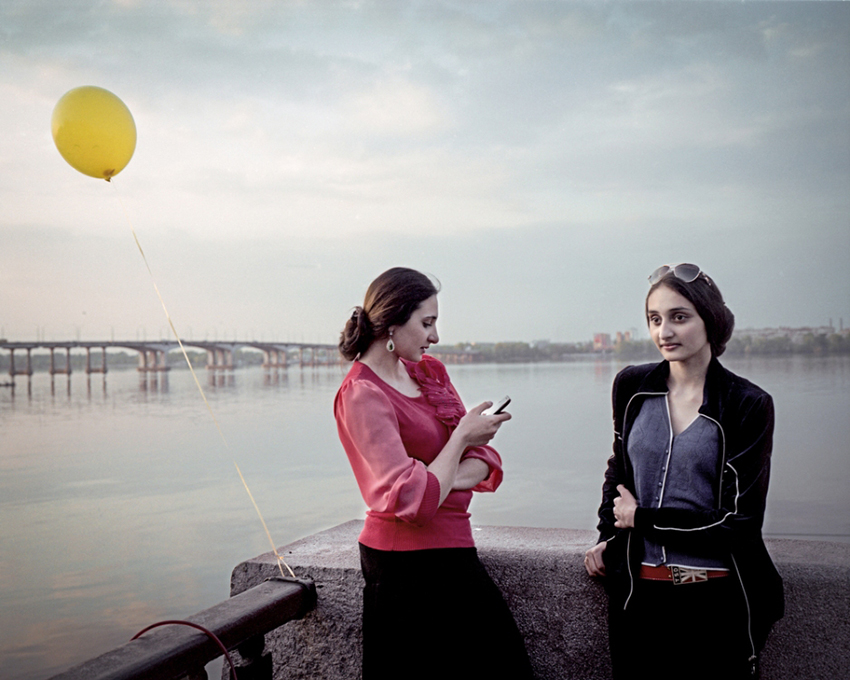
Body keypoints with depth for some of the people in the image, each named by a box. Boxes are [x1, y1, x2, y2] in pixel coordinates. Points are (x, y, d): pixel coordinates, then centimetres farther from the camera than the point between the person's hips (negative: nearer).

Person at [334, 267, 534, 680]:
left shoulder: (429, 371, 8)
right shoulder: (362, 396, -17)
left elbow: (484, 458, 6)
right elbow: (415, 501, -24)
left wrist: (449, 479, -14)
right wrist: (461, 436, -13)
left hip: (451, 552, 8)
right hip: (408, 567, -8)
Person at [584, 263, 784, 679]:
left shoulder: (748, 405, -8)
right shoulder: (631, 387, 2)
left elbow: (740, 523, -12)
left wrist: (642, 519, -10)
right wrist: (608, 536, 8)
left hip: (717, 599, -3)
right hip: (639, 594, 3)